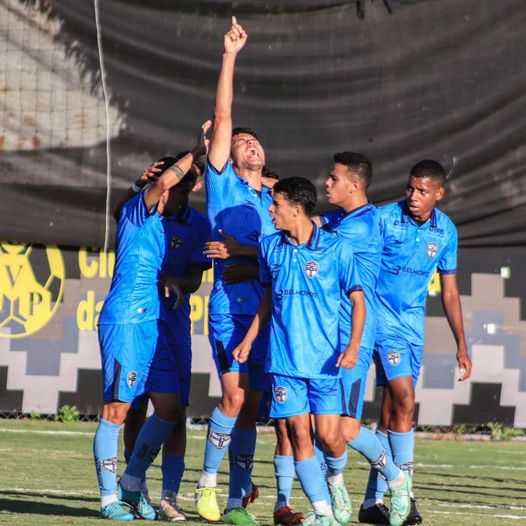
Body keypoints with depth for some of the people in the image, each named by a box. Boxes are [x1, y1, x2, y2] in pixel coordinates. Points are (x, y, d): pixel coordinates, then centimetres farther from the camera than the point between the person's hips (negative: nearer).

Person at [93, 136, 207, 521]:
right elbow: (165, 180, -24)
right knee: (117, 409, -5)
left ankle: (131, 485, 20)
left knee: (167, 410, 6)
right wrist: (196, 153, -14)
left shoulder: (170, 224, 17)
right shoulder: (138, 211, -5)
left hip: (153, 323, 8)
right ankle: (109, 499, -1)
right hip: (124, 320, -8)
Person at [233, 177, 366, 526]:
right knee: (299, 434, -4)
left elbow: (358, 300, -2)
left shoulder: (336, 248, -6)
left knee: (329, 436, -6)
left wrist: (353, 345, -15)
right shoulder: (271, 247, 7)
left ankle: (336, 478, 27)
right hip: (284, 359, 3)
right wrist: (249, 339, 16)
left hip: (325, 361, -3)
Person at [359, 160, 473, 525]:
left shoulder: (446, 231, 4)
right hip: (382, 319, -5)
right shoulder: (383, 218, -11)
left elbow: (450, 292, 11)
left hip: (414, 324, 5)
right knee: (404, 400, -16)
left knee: (391, 412, 6)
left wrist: (462, 345, 11)